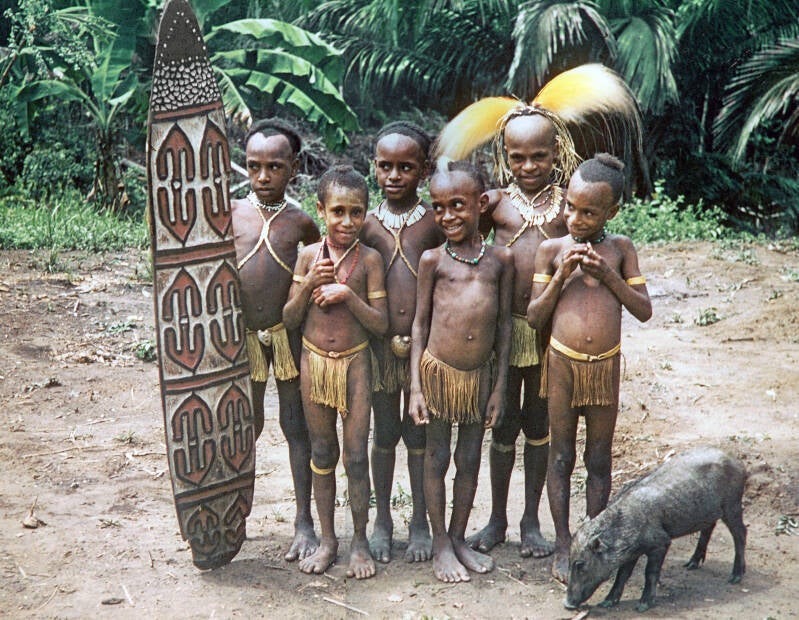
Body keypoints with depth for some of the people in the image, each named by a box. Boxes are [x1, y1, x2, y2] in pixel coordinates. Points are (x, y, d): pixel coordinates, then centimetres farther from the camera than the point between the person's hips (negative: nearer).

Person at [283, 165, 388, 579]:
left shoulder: (369, 259, -8)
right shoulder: (309, 256, -2)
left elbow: (381, 324, -9)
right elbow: (290, 319, -1)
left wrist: (348, 294, -21)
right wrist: (308, 284, -16)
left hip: (354, 363, -2)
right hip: (314, 361, 2)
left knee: (357, 456, 2)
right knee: (322, 453, 12)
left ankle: (360, 541, 17)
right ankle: (327, 539, 23)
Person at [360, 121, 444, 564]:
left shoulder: (435, 223, -2)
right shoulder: (367, 225, 1)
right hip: (381, 344, 1)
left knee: (419, 434, 8)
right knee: (384, 433, 11)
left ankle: (420, 522, 21)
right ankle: (382, 520, 24)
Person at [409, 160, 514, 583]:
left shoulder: (501, 259, 2)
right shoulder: (433, 260, -3)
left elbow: (503, 325, 6)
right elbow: (420, 324, 1)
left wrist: (500, 387, 5)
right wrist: (415, 387, -4)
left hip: (480, 373, 2)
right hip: (438, 370, -2)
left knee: (470, 459, 14)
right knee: (437, 458, 7)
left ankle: (459, 538, 30)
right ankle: (441, 545, 20)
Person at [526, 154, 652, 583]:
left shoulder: (620, 248, 0)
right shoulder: (551, 250, -3)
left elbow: (644, 311, -1)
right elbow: (535, 318, -3)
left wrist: (608, 274, -14)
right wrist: (561, 275, -16)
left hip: (606, 366, 1)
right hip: (562, 363, -1)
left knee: (599, 460, 9)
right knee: (561, 458, 8)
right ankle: (562, 546, 19)